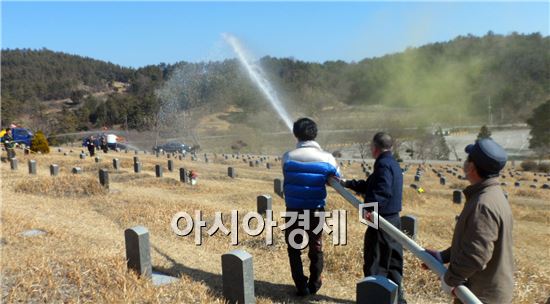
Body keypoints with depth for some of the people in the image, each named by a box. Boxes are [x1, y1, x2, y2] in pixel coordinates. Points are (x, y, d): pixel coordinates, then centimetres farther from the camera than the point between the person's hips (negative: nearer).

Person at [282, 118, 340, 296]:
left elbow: (286, 181, 3)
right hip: (316, 210, 1)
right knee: (316, 247, 19)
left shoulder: (287, 157, -8)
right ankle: (314, 284, 32)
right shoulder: (327, 158, -9)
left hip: (293, 210, 0)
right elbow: (337, 180, 4)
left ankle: (301, 287, 20)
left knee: (294, 248, 16)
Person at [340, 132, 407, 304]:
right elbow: (370, 185, 22)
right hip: (393, 219, 10)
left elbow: (382, 191, -33)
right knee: (393, 260, 17)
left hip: (382, 221, -10)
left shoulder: (383, 164, -16)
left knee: (374, 261, 2)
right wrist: (347, 184, 27)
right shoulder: (394, 164, 16)